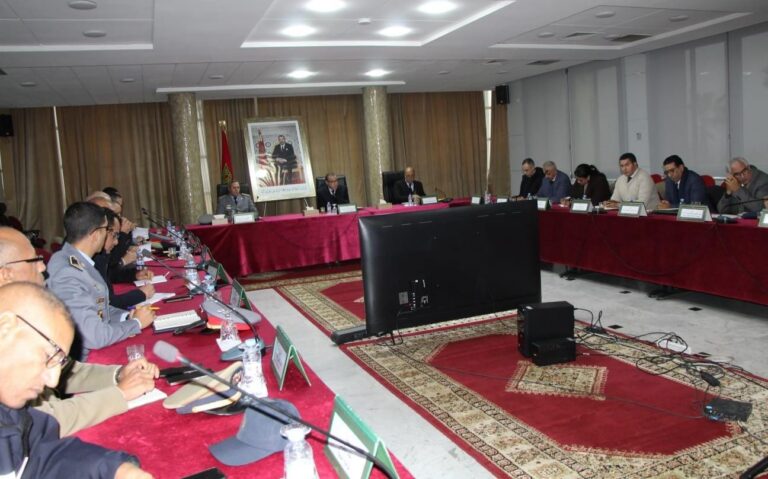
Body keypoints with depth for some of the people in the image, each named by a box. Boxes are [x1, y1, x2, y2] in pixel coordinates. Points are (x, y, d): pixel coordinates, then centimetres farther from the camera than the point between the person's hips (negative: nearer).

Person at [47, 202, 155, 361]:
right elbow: (95, 337, -26)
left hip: (99, 349, 7)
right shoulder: (67, 275, -25)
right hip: (86, 360, -7)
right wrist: (136, 322, -12)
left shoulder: (77, 262, 0)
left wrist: (126, 316, -2)